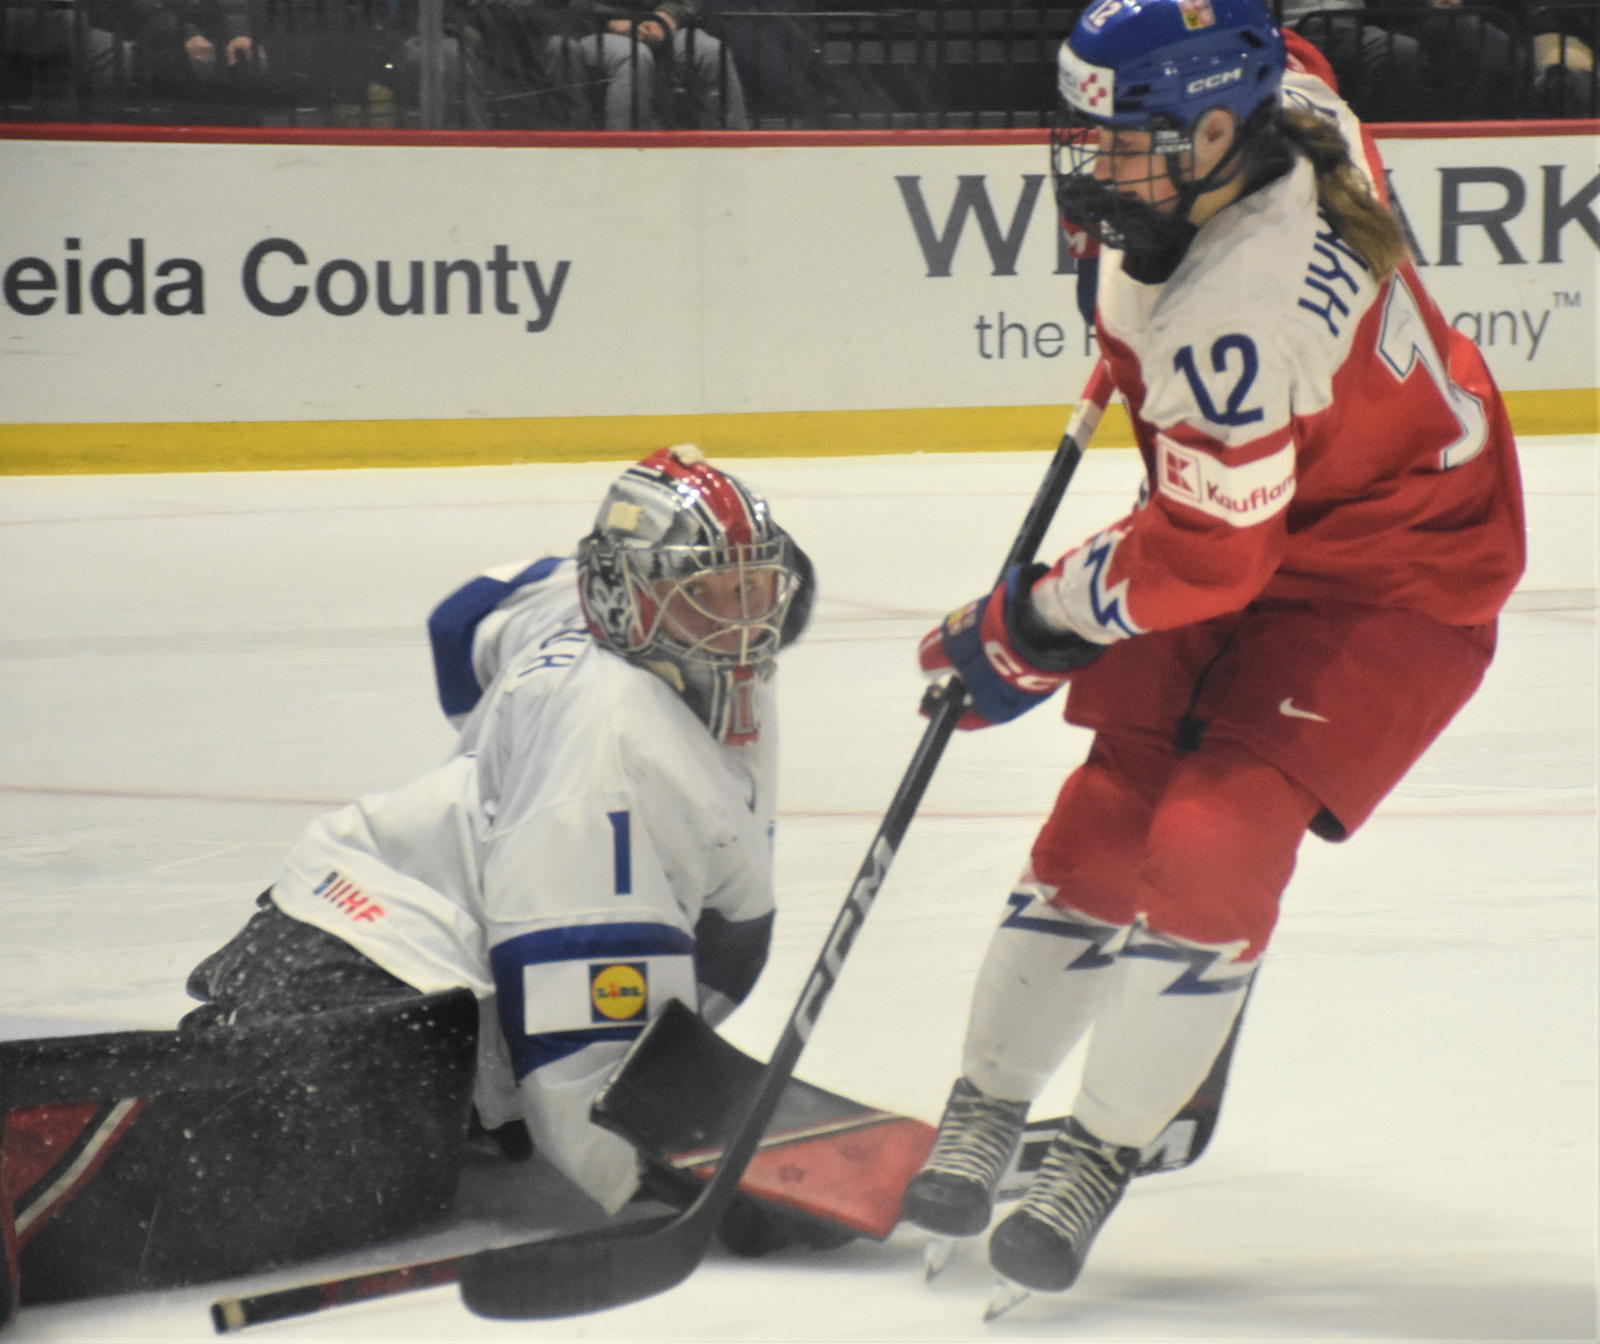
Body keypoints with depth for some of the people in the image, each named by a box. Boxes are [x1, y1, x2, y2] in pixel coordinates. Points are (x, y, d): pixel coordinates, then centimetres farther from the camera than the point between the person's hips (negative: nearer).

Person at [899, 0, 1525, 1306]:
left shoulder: (1229, 320, -37)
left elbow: (1206, 558, -30)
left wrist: (1026, 626, -17)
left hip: (1391, 581, -9)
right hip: (1261, 508, 9)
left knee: (1214, 844, -18)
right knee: (1106, 821, 3)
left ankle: (1099, 1159, -2)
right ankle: (985, 1111, 13)